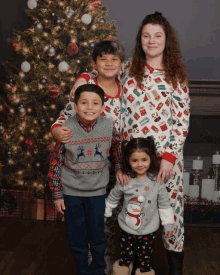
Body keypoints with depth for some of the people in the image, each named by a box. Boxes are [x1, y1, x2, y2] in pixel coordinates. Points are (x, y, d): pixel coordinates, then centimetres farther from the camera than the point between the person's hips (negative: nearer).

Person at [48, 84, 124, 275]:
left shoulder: (109, 126, -13)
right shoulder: (66, 129, -16)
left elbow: (119, 148, 9)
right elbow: (56, 163, -7)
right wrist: (57, 195, -3)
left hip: (97, 192, 1)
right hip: (71, 193, 0)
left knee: (98, 237, 14)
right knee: (76, 238, 12)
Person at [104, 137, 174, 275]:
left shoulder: (157, 181, -14)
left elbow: (164, 205, -4)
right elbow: (112, 199, 4)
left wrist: (168, 225, 0)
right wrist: (103, 214, 11)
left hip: (148, 231, -1)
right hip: (127, 229, 1)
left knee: (145, 260, 13)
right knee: (125, 257, 18)